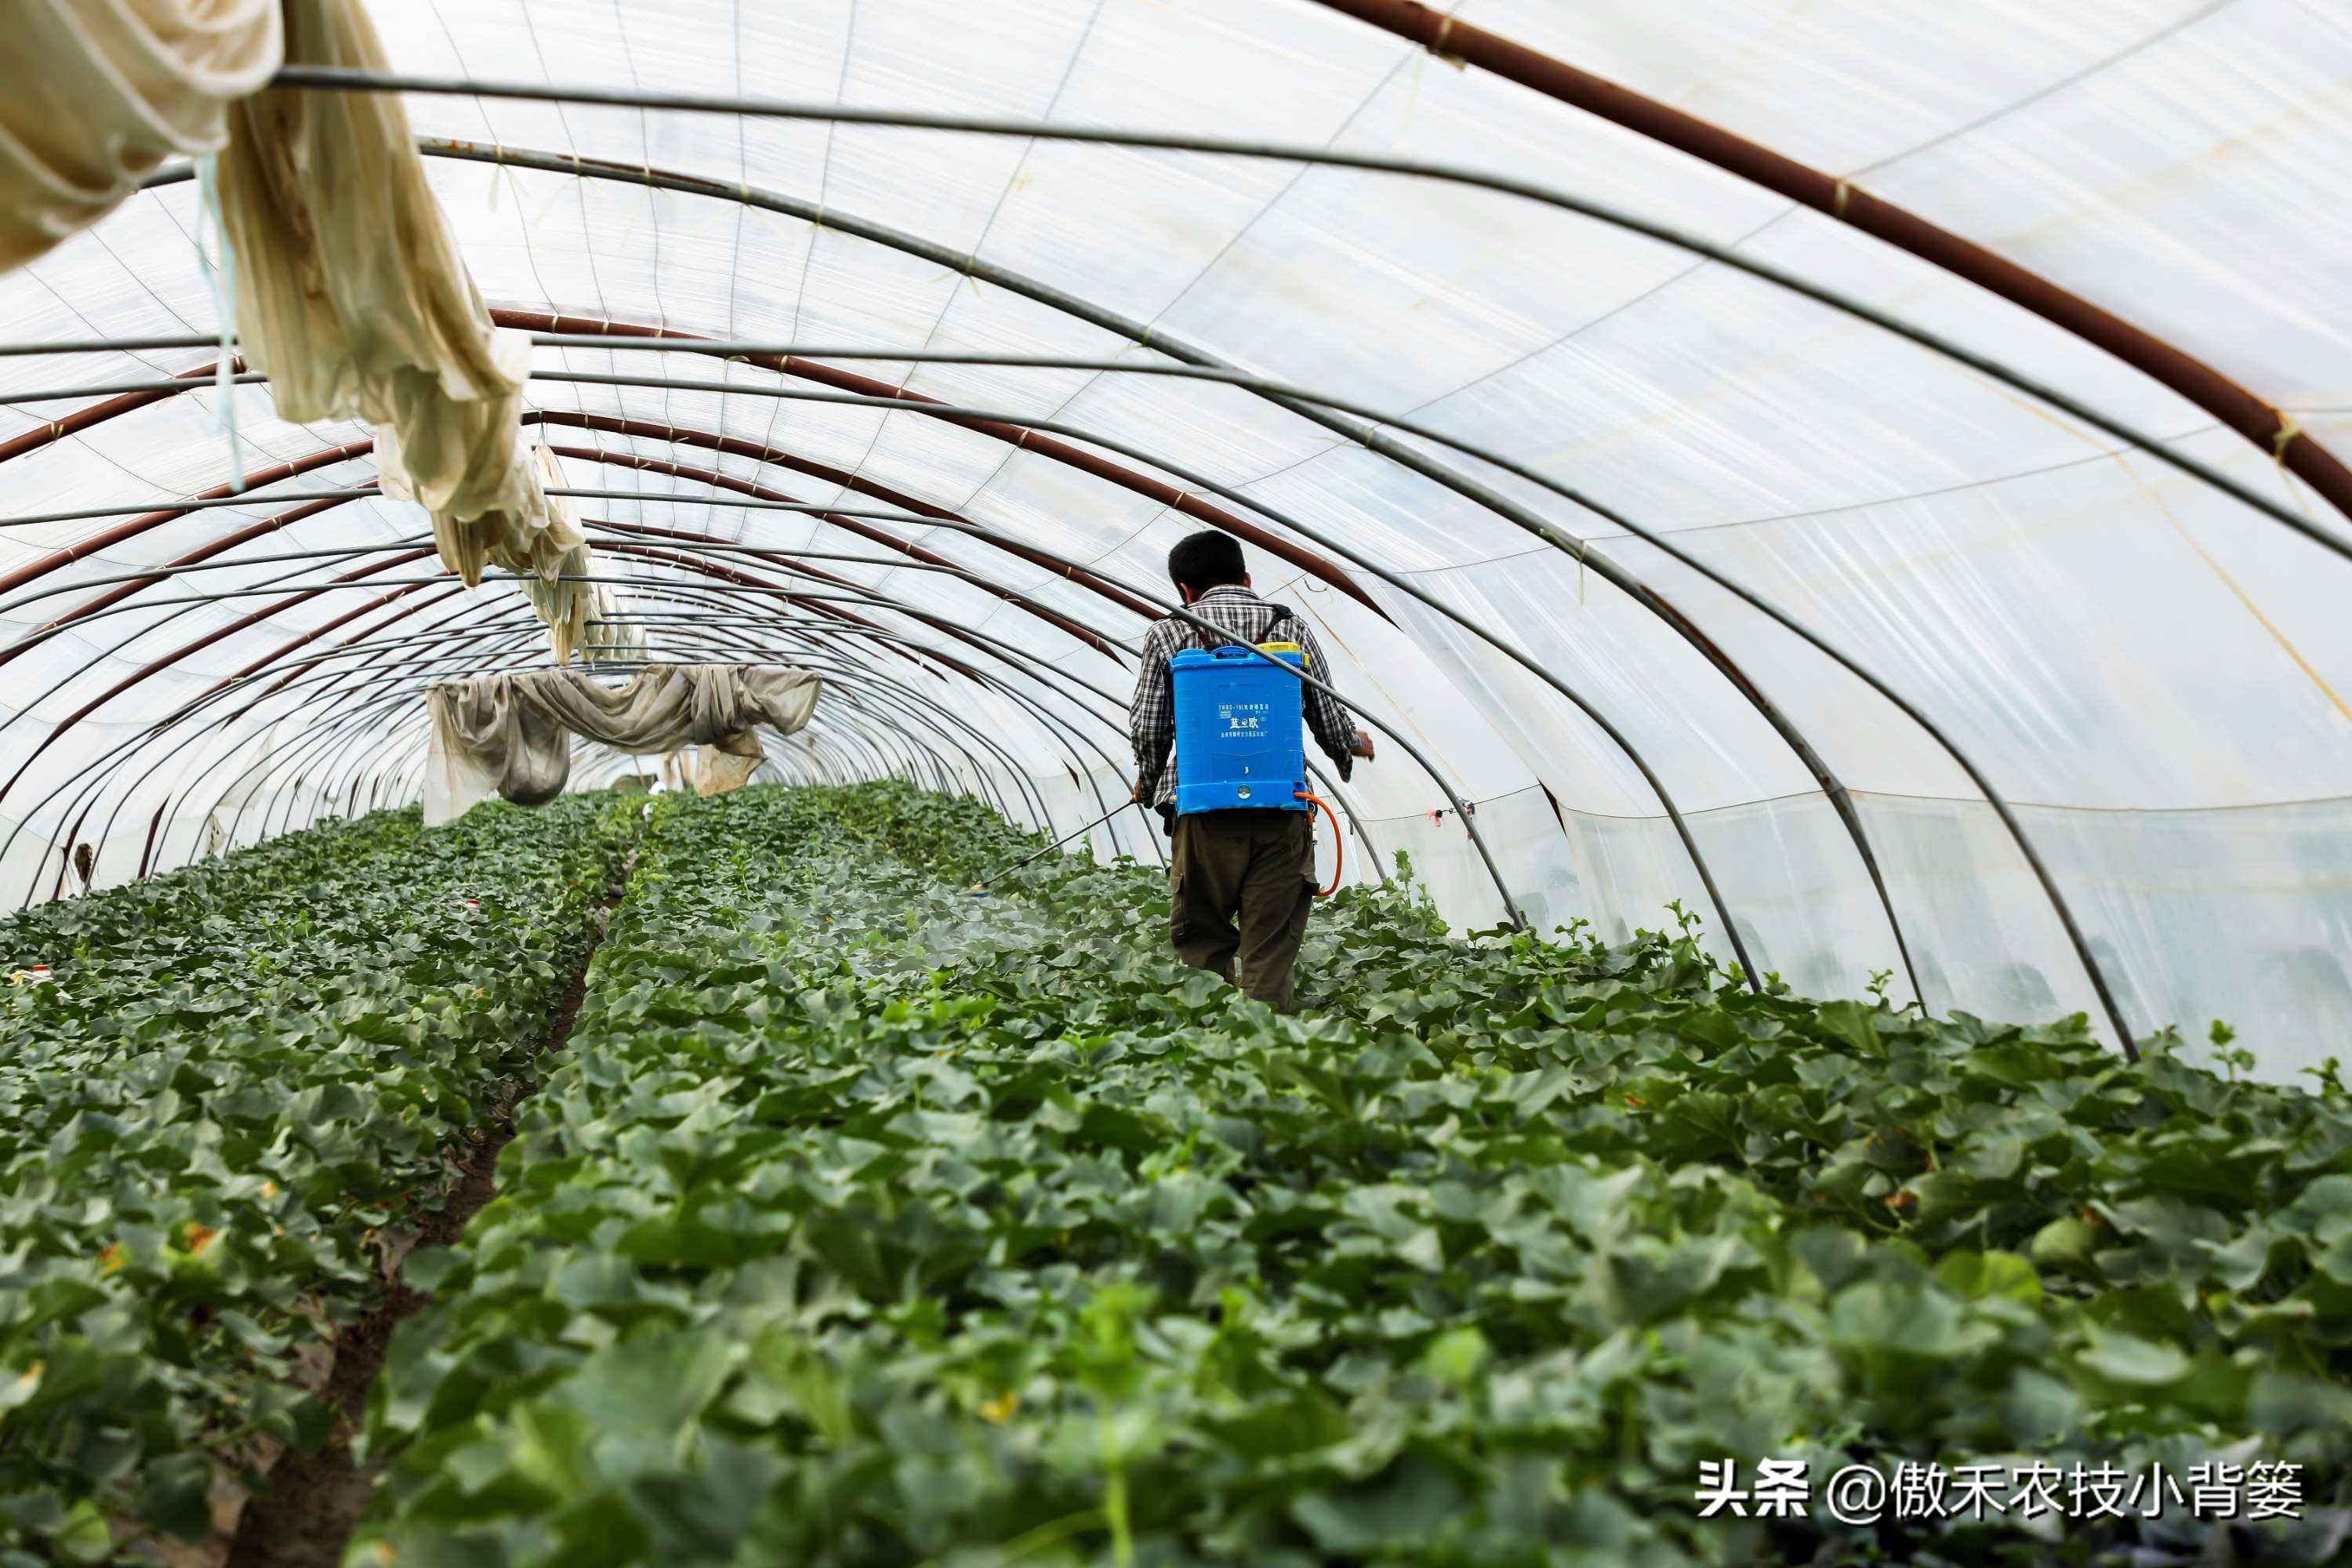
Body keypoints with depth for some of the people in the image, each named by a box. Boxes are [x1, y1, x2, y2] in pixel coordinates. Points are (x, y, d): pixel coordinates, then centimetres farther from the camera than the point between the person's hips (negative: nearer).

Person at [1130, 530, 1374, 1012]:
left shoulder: (1168, 633, 8)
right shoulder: (1290, 627, 10)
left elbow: (1147, 728, 4)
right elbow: (1331, 720, 8)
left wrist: (1148, 783, 24)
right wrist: (1355, 746, 31)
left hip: (1204, 813, 0)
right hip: (1282, 816, 1)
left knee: (1203, 949, 10)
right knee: (1270, 956, 3)